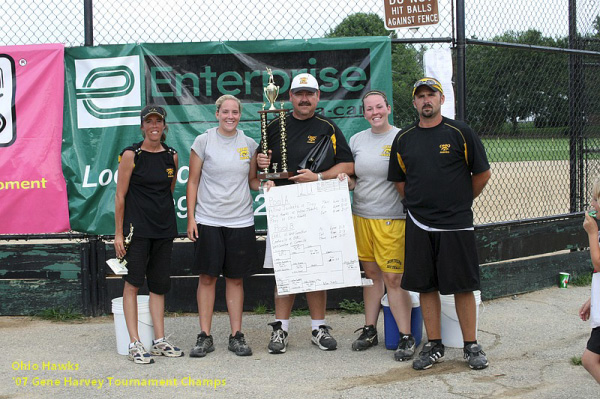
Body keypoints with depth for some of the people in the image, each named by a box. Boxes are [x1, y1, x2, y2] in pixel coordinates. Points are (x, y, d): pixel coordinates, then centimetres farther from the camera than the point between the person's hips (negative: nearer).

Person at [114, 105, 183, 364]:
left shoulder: (171, 156, 8)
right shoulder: (131, 155, -5)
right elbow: (120, 195, -4)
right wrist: (118, 233, -7)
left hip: (164, 228, 5)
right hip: (137, 226, -5)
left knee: (159, 285, 9)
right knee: (133, 282, -4)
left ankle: (160, 341, 15)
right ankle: (134, 344, 0)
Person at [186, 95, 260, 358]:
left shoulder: (249, 144, 7)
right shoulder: (203, 141, 0)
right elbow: (193, 182, 2)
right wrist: (191, 218, -4)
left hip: (241, 221, 2)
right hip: (208, 220, -2)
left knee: (236, 278, 7)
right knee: (208, 277, 2)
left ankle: (236, 336, 14)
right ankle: (205, 336, 10)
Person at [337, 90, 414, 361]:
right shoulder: (356, 140, 12)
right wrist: (345, 179, -3)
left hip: (392, 219, -5)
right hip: (361, 216, 5)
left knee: (393, 278, -6)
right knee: (371, 273, 12)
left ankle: (406, 337, 3)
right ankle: (369, 330, 23)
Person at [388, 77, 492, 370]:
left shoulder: (460, 133, -1)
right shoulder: (403, 139, 8)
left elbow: (483, 173, 4)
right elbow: (399, 181, 17)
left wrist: (461, 201, 9)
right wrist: (418, 203, 10)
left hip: (456, 224, -3)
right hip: (418, 225, 3)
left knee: (463, 286, 1)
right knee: (426, 286, 6)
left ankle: (471, 346, 12)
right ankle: (434, 346, 17)